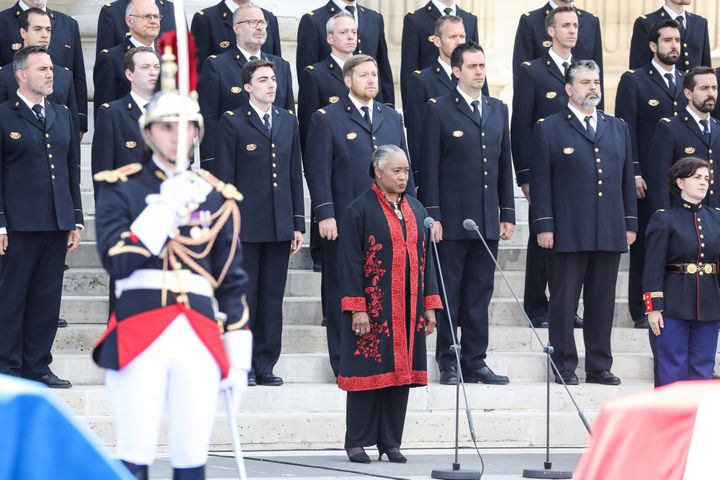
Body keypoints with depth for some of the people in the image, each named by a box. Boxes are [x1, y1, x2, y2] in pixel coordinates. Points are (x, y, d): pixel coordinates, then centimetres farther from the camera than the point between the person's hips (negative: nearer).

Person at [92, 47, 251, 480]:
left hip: (200, 336, 3)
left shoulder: (217, 197, 15)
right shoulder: (122, 187, 6)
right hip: (140, 332, -3)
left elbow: (234, 282, 15)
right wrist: (166, 207, -12)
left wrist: (238, 357, 9)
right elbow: (117, 262, -7)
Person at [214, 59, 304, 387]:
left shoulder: (288, 122, 13)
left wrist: (298, 223, 9)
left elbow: (295, 175, 14)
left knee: (273, 298, 6)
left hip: (280, 225, 4)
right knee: (243, 297, -1)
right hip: (246, 224, -4)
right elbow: (224, 178, -3)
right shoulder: (232, 123, -1)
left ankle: (265, 365, 12)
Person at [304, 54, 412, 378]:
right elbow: (318, 171, -5)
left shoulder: (392, 118, 15)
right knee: (342, 293, 2)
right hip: (344, 225, -4)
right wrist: (325, 214, -12)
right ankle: (344, 363, 8)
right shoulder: (327, 119, 0)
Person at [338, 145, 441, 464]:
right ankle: (357, 442, 6)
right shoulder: (359, 210, -5)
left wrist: (430, 305, 9)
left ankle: (390, 441, 13)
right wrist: (357, 308, -15)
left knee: (401, 371, 6)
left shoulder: (416, 210, 12)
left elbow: (425, 258, 15)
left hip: (408, 311, 5)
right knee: (368, 370, -2)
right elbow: (350, 262, -9)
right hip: (373, 308, -5)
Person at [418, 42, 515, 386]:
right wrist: (432, 215, -11)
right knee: (449, 292, 1)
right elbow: (429, 167, -5)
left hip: (488, 220, 5)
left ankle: (475, 362, 13)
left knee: (480, 293, 7)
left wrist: (508, 213, 11)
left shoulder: (498, 110, 15)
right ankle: (448, 365, 6)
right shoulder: (439, 110, -2)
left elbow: (504, 164, 17)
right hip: (452, 218, -5)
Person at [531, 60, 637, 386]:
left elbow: (627, 178, 18)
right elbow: (540, 181, -1)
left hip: (610, 233, 4)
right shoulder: (549, 129, 3)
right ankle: (564, 367, 6)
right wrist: (543, 225, -8)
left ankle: (599, 366, 13)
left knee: (603, 302, 6)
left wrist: (631, 223, 12)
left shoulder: (618, 129, 17)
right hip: (568, 233, -4)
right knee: (564, 301, 0)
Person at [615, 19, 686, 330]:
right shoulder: (634, 81, 2)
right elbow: (626, 130, -3)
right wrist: (633, 174, -11)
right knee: (644, 245, 0)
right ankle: (642, 312, 6)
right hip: (648, 178, -4)